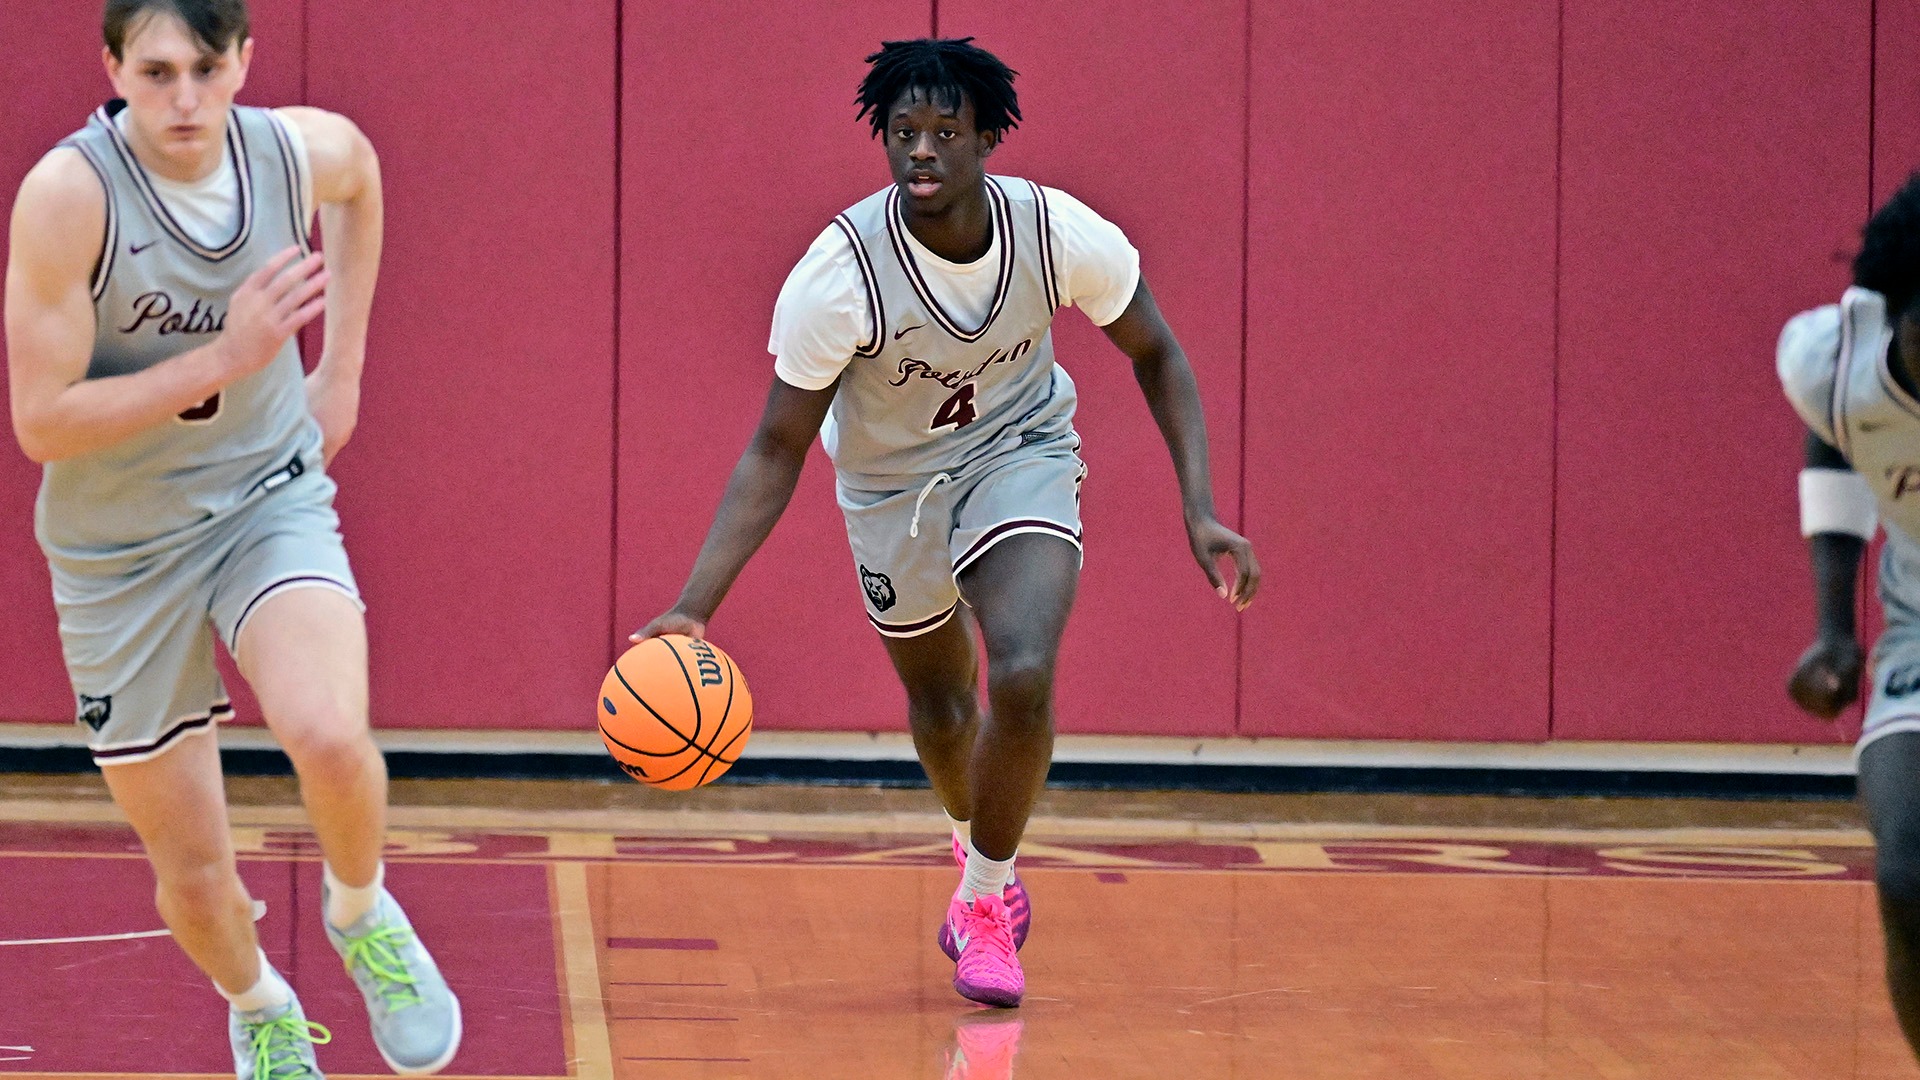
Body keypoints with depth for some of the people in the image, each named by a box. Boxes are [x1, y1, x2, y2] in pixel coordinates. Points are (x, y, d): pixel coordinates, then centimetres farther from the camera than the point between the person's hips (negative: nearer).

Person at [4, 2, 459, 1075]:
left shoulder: (307, 150, -11)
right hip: (120, 548, -1)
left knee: (331, 742, -29)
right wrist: (225, 357, -29)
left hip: (269, 499, 1)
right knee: (194, 874, 6)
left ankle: (361, 909, 5)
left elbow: (361, 175, 17)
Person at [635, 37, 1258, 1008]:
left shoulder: (1059, 233, -26)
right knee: (940, 703, 17)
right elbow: (777, 449, -24)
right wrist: (695, 605, -34)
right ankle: (982, 863, 51)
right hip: (893, 481, 0)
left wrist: (1200, 509, -18)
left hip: (1019, 453, 0)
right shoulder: (840, 272, -31)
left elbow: (1155, 354, -8)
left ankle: (986, 897, 0)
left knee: (1023, 676, -24)